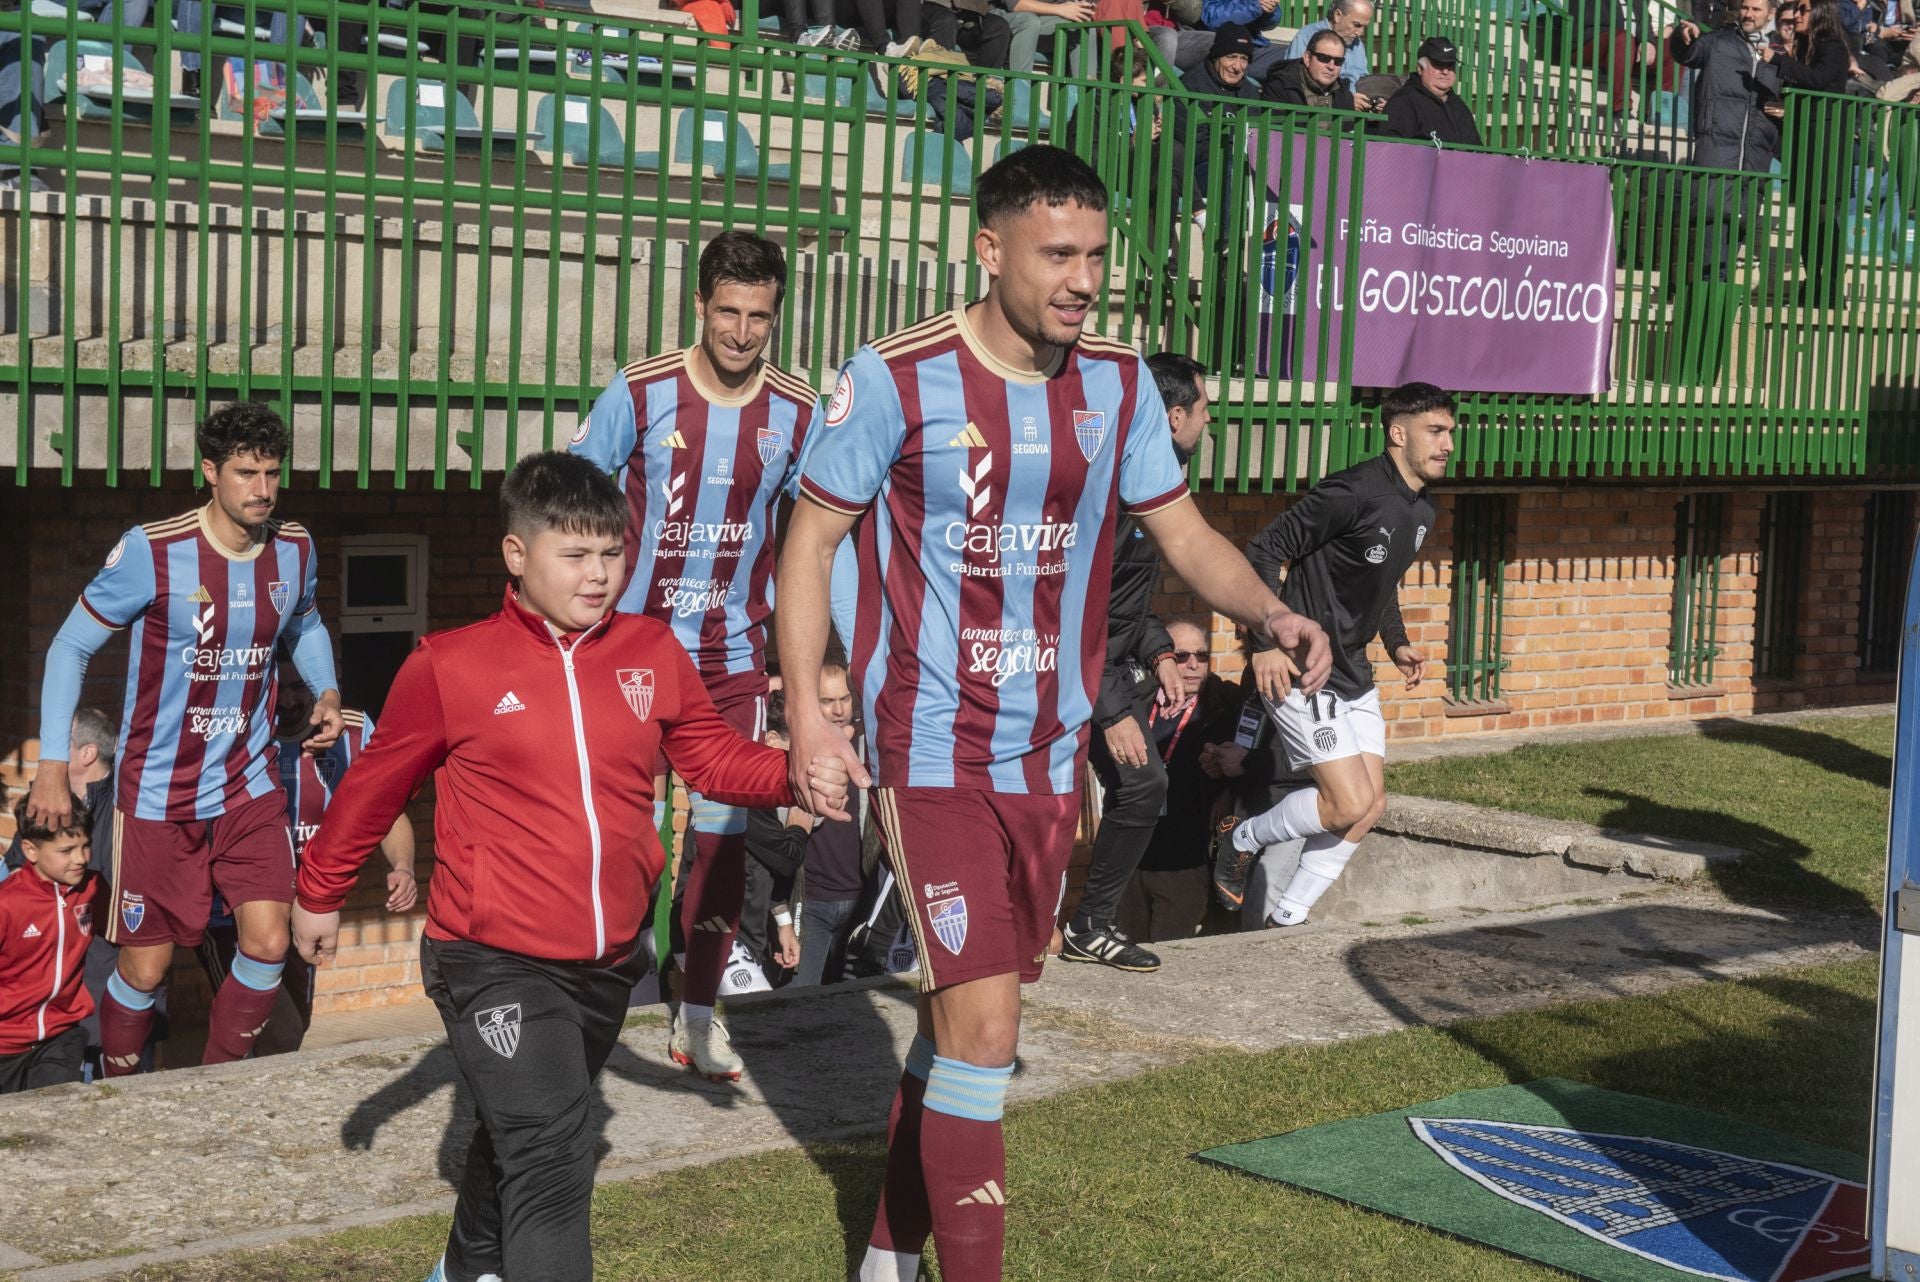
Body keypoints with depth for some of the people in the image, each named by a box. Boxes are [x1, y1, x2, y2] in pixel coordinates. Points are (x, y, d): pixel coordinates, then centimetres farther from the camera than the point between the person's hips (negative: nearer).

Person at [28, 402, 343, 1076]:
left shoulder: (294, 549, -4)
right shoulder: (152, 552, -17)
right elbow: (71, 646, -7)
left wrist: (327, 692, 0)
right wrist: (52, 764, -12)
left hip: (250, 784, 4)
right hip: (158, 794, -3)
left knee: (269, 944, -6)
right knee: (145, 968, 1)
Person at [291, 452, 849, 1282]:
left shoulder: (653, 653, 1)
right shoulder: (451, 666, -10)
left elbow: (714, 755, 11)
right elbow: (376, 783, 3)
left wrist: (793, 775, -9)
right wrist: (321, 892, 14)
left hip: (607, 962, 5)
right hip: (496, 964, -5)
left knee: (519, 1140, 26)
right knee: (549, 1159, -18)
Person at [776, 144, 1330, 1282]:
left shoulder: (1119, 384, 3)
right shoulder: (898, 377, -12)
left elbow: (1184, 532, 10)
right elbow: (812, 538, -4)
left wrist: (1270, 612, -9)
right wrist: (808, 711, -12)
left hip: (1050, 754, 6)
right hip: (933, 751, -5)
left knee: (966, 1007, 16)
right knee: (983, 1025, -13)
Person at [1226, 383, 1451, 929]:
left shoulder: (1421, 512, 9)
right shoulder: (1356, 491, -20)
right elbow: (1265, 550, -20)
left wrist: (1398, 644, 11)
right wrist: (1266, 642, -25)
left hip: (1353, 674, 9)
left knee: (1370, 805, 7)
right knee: (1350, 803, -13)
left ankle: (1288, 918, 18)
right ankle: (1243, 842, 12)